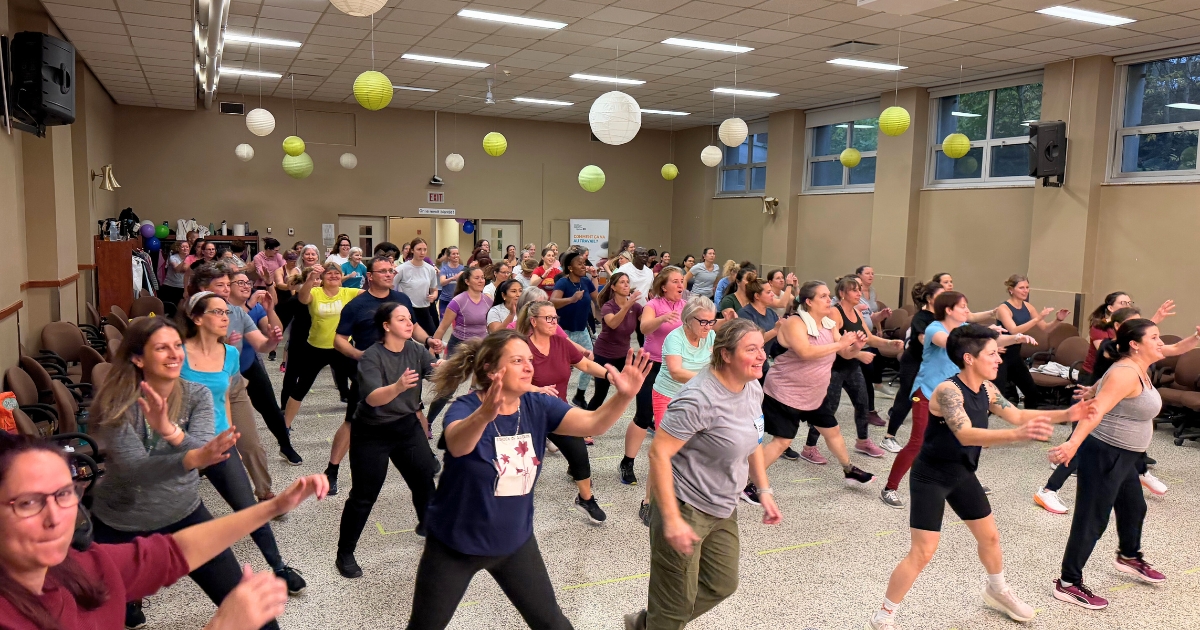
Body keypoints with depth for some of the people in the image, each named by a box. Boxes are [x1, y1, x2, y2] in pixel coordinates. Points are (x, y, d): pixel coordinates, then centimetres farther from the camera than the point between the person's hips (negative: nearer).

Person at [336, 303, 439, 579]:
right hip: (373, 434, -5)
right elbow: (373, 398, -32)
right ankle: (345, 554, 16)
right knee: (364, 496, 0)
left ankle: (427, 524, 38)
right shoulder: (371, 357, -18)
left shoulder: (416, 351, -3)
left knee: (425, 479, 9)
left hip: (408, 427, 5)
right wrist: (398, 386, -50)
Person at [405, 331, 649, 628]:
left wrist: (624, 396, -40)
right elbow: (457, 445, -46)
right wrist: (484, 415, -67)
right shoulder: (465, 408, -24)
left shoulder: (538, 406, -9)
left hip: (515, 541, 4)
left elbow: (592, 423, -21)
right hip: (456, 544, -3)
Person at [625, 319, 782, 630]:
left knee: (722, 585, 20)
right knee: (676, 604, 4)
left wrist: (765, 491, 11)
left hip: (723, 509, 9)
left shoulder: (753, 389, 1)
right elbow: (659, 454, -26)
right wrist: (672, 520, -28)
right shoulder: (700, 399, -26)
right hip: (686, 508, -9)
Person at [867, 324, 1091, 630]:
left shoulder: (986, 389, -2)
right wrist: (1018, 435, -55)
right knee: (922, 552, -9)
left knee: (989, 536, 22)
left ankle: (996, 590, 52)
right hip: (931, 477, -8)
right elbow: (966, 434, -42)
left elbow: (1016, 414, 11)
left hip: (962, 474, 8)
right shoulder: (948, 391, -29)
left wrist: (1065, 414, 0)